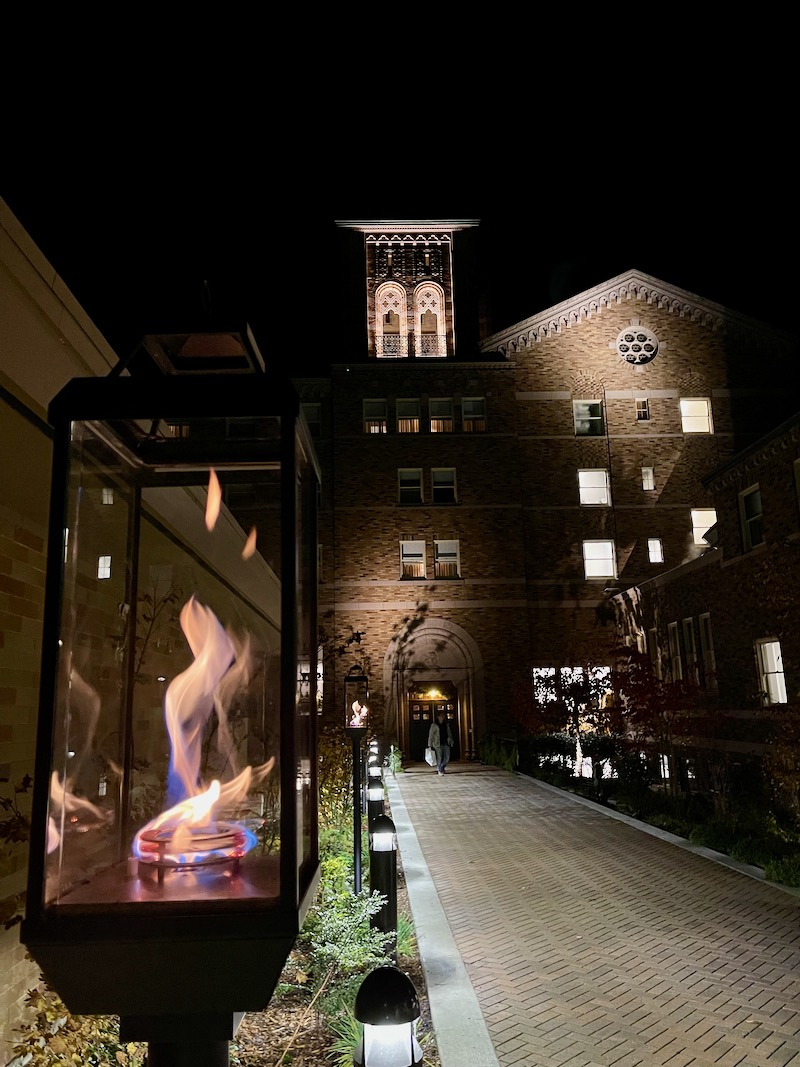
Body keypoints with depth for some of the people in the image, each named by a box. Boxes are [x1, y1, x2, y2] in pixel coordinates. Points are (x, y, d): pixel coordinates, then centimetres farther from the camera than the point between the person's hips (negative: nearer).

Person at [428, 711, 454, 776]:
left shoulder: (446, 724, 13)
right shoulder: (434, 725, -2)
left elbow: (449, 733, 19)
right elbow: (431, 735, -3)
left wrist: (451, 742, 11)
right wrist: (430, 745, -7)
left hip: (446, 744, 4)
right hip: (438, 744, -4)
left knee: (447, 758, 1)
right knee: (439, 758, -2)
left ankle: (441, 767, 27)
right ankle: (439, 770, 18)